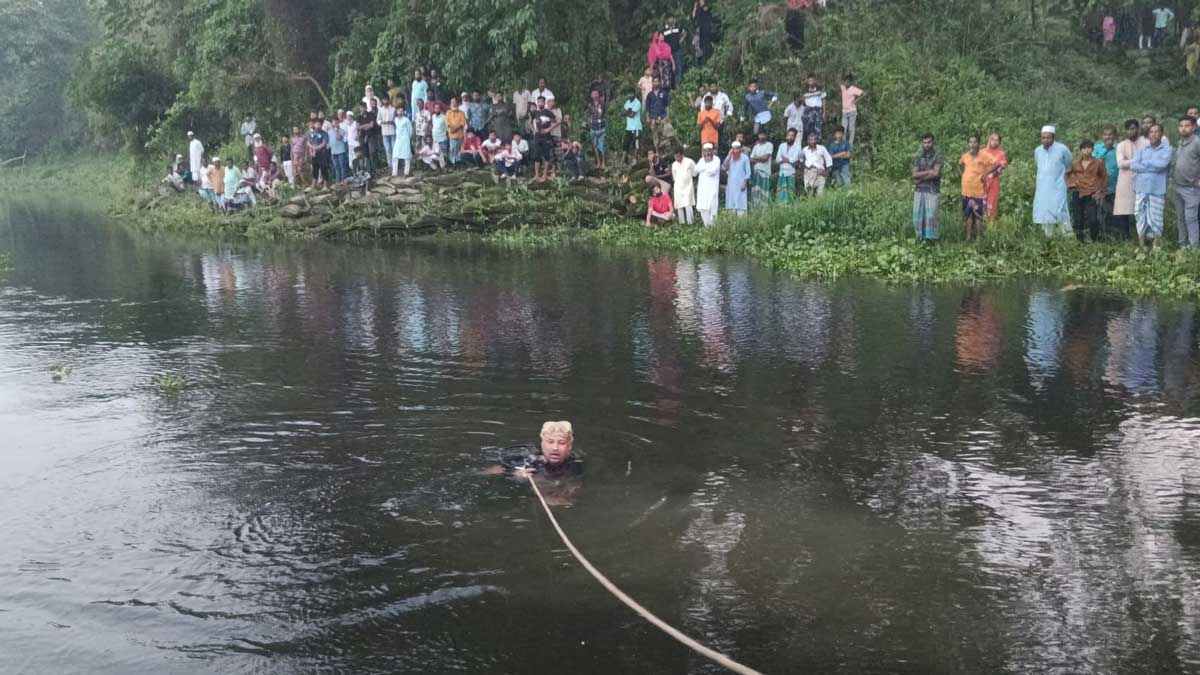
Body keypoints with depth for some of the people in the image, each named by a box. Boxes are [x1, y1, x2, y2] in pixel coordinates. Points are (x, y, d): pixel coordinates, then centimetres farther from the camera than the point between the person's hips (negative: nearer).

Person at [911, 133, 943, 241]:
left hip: (932, 190, -4)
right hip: (919, 190, 4)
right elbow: (914, 174, 0)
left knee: (931, 215, -12)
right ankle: (920, 237, 11)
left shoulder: (937, 156, -1)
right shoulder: (918, 157, 10)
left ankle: (931, 238, -7)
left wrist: (920, 178, -7)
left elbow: (936, 173, -12)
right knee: (918, 215, 2)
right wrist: (929, 172, -10)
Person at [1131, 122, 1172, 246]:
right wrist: (1153, 167, -9)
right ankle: (1142, 246, 14)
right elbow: (1133, 165, -2)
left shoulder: (1167, 149, 2)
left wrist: (1144, 163, -3)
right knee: (1140, 217, 6)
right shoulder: (1142, 150, 13)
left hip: (1157, 190, -3)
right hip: (1141, 189, 3)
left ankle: (1155, 246, 7)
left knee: (1155, 219, -1)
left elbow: (1162, 164, -15)